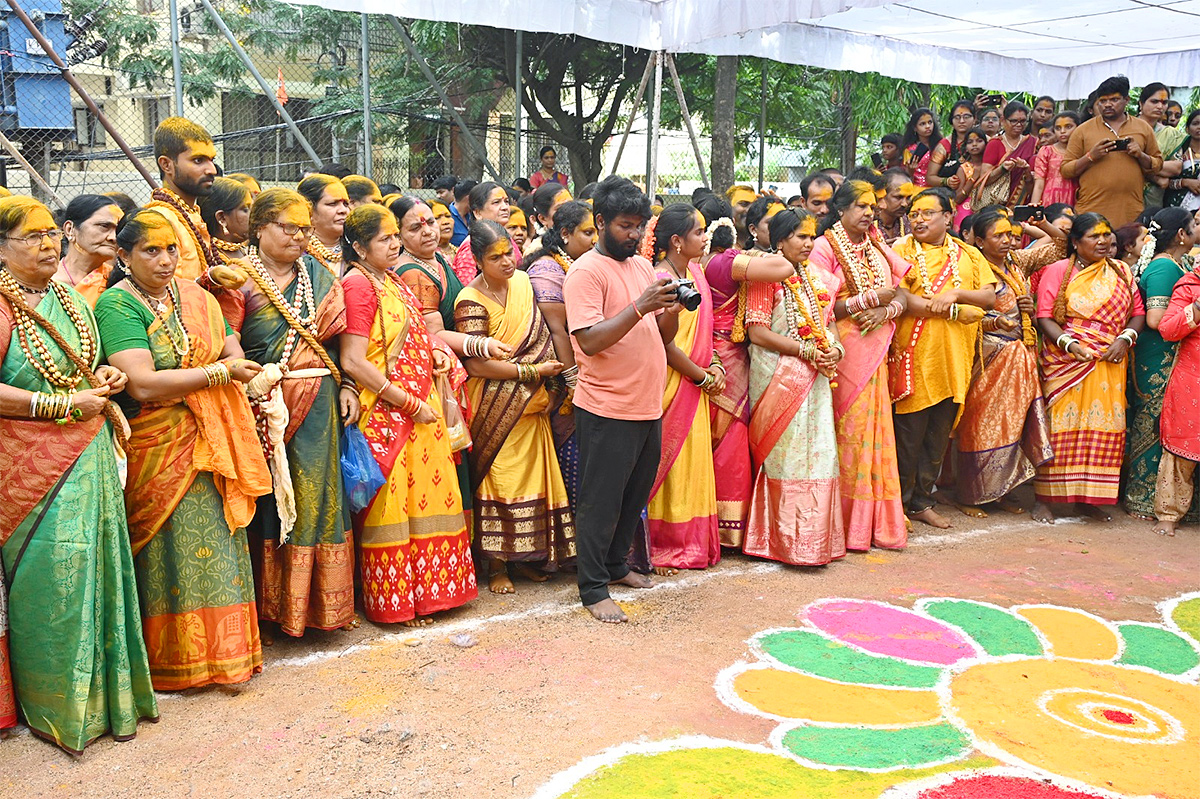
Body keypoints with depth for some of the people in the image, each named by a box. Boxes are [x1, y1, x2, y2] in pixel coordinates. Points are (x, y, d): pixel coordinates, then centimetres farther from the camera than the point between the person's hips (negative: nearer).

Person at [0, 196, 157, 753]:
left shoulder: (70, 299, 13)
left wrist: (103, 378, 7)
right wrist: (64, 405, -17)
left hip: (91, 457, 7)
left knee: (97, 568, 11)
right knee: (53, 582, 0)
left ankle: (105, 692, 25)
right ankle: (57, 707, 18)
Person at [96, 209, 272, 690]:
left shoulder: (194, 295, 10)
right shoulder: (117, 305, -11)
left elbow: (232, 348, 12)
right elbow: (143, 384, -21)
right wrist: (219, 372, -16)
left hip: (212, 440, 6)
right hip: (157, 448, -6)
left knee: (217, 539, 9)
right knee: (170, 546, 1)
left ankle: (222, 649, 21)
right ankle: (173, 663, 16)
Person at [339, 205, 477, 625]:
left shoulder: (392, 281, 14)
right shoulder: (357, 283, -13)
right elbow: (354, 361, -21)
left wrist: (435, 350, 5)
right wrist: (411, 404, -18)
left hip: (421, 409, 9)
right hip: (385, 414, -8)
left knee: (425, 495, 13)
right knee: (390, 503, 1)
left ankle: (424, 590, 26)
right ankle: (393, 602, 14)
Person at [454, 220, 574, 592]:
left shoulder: (522, 281, 7)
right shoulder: (471, 301, -14)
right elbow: (477, 364, -19)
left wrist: (552, 376, 7)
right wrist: (532, 371, -15)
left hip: (531, 405, 6)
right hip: (497, 410, -6)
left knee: (533, 477, 10)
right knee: (499, 480, -1)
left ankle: (524, 557, 23)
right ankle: (496, 565, 10)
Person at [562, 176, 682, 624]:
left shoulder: (643, 266, 14)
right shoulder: (586, 272, -10)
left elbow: (664, 335, 15)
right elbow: (590, 340, -20)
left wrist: (672, 309, -6)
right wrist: (640, 307, -26)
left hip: (648, 406, 8)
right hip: (607, 408, -8)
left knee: (635, 494, 19)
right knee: (600, 501, 1)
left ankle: (616, 565, 36)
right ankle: (593, 590, 12)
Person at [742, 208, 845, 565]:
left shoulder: (818, 278, 15)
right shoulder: (766, 278, -7)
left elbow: (829, 322, 21)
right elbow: (757, 333, -14)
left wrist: (834, 347, -2)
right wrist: (806, 351, -16)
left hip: (816, 376, 7)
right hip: (779, 378, -7)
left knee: (819, 452, 6)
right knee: (785, 454, -4)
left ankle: (815, 536, 15)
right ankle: (789, 540, 4)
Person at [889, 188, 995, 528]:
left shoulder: (968, 255, 15)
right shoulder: (901, 250, 2)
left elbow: (989, 297, 7)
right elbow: (899, 298, -12)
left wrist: (956, 293, -12)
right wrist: (958, 310, -12)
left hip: (953, 357, 4)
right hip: (914, 356, -4)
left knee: (938, 435, 9)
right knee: (909, 433, -3)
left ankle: (922, 501, 20)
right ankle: (900, 503, 9)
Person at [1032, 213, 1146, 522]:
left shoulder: (1121, 271, 13)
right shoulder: (1058, 270, 2)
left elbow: (1138, 312, 11)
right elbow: (1044, 316, -6)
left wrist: (1125, 338, -8)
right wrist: (1069, 343, -20)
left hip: (1109, 366, 4)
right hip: (1067, 364, -4)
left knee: (1103, 427, 3)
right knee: (1059, 428, -4)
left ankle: (1088, 498, 14)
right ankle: (1043, 499, 3)